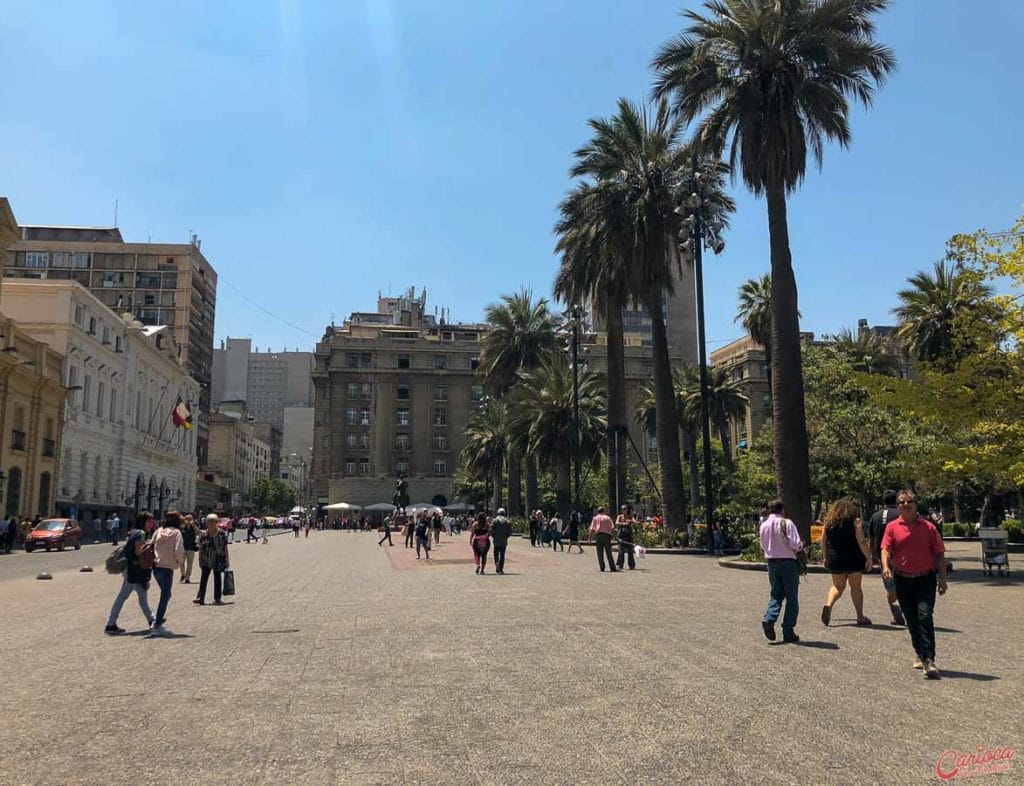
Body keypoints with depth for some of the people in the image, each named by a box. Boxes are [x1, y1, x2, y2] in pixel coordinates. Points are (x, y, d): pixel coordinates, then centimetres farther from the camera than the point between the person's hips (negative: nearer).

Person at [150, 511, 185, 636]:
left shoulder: (158, 531, 8)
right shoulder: (176, 532, -7)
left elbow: (151, 547, 7)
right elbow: (178, 550, -15)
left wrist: (154, 558, 16)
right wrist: (179, 562, 1)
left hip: (156, 566, 6)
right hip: (167, 568, -6)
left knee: (165, 594, 22)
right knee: (165, 596, 1)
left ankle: (159, 619, 22)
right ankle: (157, 626, -1)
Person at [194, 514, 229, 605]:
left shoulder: (221, 534, -3)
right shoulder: (203, 535, 4)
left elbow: (225, 548, 0)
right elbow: (201, 549, 8)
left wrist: (227, 560, -1)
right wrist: (200, 561, 5)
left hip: (218, 561, -2)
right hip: (206, 561, 2)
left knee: (217, 579, 6)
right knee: (203, 579, -5)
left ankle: (217, 598, 13)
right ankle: (200, 598, -6)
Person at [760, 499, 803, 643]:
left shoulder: (763, 525, 7)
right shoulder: (786, 523, -10)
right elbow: (795, 544, -16)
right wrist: (801, 545, 5)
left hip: (772, 562, 5)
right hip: (788, 562, -5)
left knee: (776, 595, 14)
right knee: (791, 598, 5)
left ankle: (769, 619, -11)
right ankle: (788, 632, 5)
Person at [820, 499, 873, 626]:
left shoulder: (829, 522, 5)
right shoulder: (854, 522, -7)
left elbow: (823, 541, 9)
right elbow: (862, 542, -12)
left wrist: (825, 557, 19)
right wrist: (868, 557, -6)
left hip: (835, 559, 3)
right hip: (853, 559, -3)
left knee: (837, 586, 13)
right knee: (855, 587, 7)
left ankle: (828, 605, -12)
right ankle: (860, 617, 12)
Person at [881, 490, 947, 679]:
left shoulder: (928, 527, 3)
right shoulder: (892, 527, 3)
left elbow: (940, 554, 6)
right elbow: (886, 549, -6)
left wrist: (942, 578, 1)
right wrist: (885, 567, -25)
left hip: (926, 579, -2)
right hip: (902, 580, 2)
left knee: (925, 616, -15)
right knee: (911, 620, 11)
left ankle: (929, 660, -17)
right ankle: (920, 655, 27)